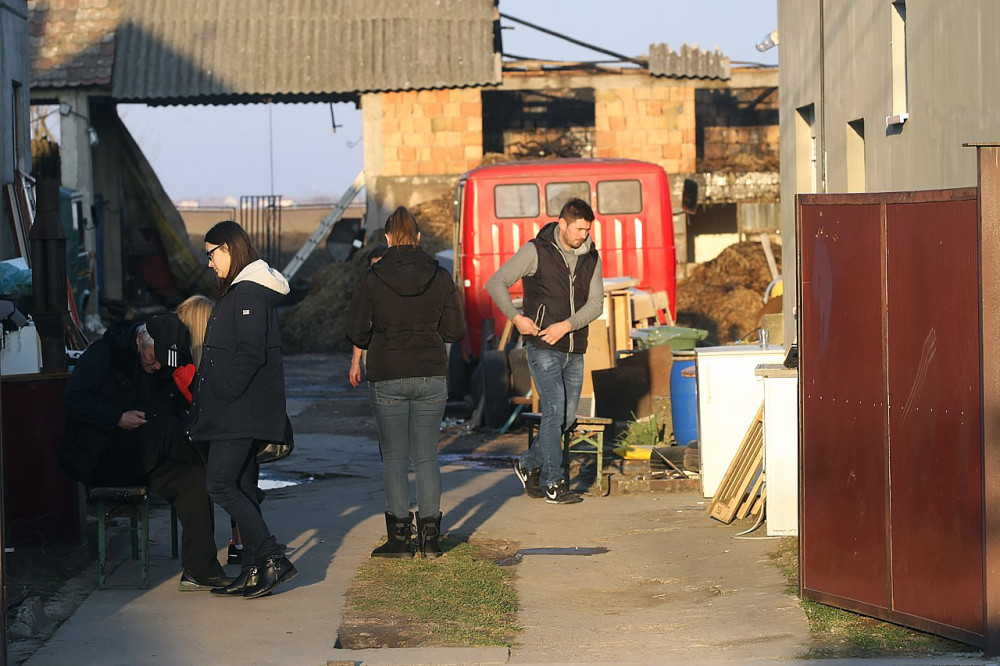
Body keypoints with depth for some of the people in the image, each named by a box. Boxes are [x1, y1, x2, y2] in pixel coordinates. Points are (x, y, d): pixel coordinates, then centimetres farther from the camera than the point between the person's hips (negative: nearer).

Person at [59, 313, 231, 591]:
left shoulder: (166, 368, 12)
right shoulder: (105, 353, -6)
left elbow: (180, 410, 20)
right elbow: (73, 398, -13)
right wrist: (118, 419, -21)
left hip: (141, 461, 6)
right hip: (99, 458, -6)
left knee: (193, 477, -22)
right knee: (166, 429, -30)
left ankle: (199, 570, -26)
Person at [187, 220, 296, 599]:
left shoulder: (248, 293, -13)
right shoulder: (240, 291, 19)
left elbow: (250, 355, -21)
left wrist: (223, 397, -19)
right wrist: (206, 399, 16)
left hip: (242, 411, -11)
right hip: (240, 414, 11)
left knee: (220, 485, -13)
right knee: (240, 488, 9)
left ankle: (273, 559, -14)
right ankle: (254, 572, 10)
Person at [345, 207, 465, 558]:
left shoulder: (373, 278, -8)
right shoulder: (440, 278, -3)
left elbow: (355, 330, -8)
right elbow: (455, 331, 1)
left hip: (387, 377, -2)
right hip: (431, 375, 2)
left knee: (394, 457, 6)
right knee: (427, 456, 9)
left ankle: (399, 536, 6)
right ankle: (430, 536, 9)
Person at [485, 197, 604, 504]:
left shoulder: (591, 258, 6)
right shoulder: (536, 251, -8)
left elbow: (596, 303, -1)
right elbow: (496, 283, -5)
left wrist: (566, 325, -16)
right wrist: (516, 317, -17)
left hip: (574, 350, 6)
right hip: (543, 349, -5)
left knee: (566, 417, 9)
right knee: (554, 410, -14)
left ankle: (529, 466, 28)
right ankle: (554, 483, -10)